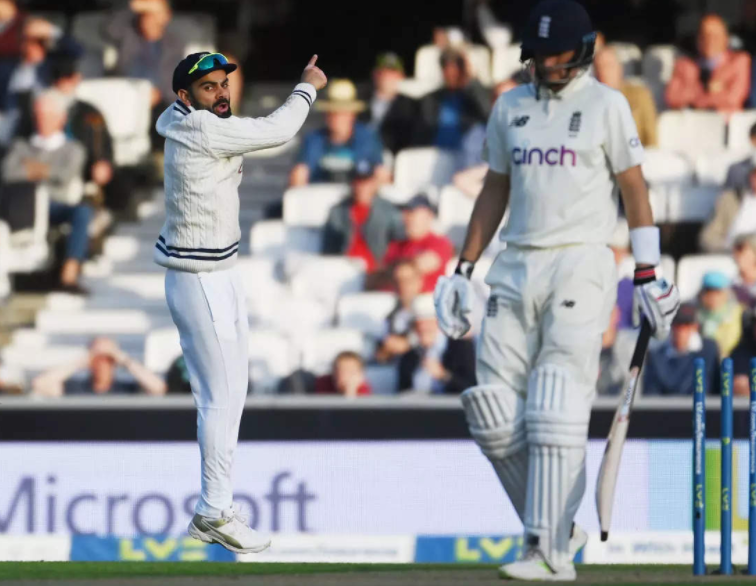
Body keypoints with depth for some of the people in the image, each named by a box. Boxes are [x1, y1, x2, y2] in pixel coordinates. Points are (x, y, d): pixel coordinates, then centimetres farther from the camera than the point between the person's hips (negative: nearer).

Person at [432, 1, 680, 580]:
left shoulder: (606, 105, -1)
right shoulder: (510, 107, 13)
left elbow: (635, 191, 0)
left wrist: (648, 277, -5)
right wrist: (464, 269, 13)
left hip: (580, 267, -5)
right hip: (515, 269, 5)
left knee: (555, 414, -12)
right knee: (495, 417, -2)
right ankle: (558, 527, 14)